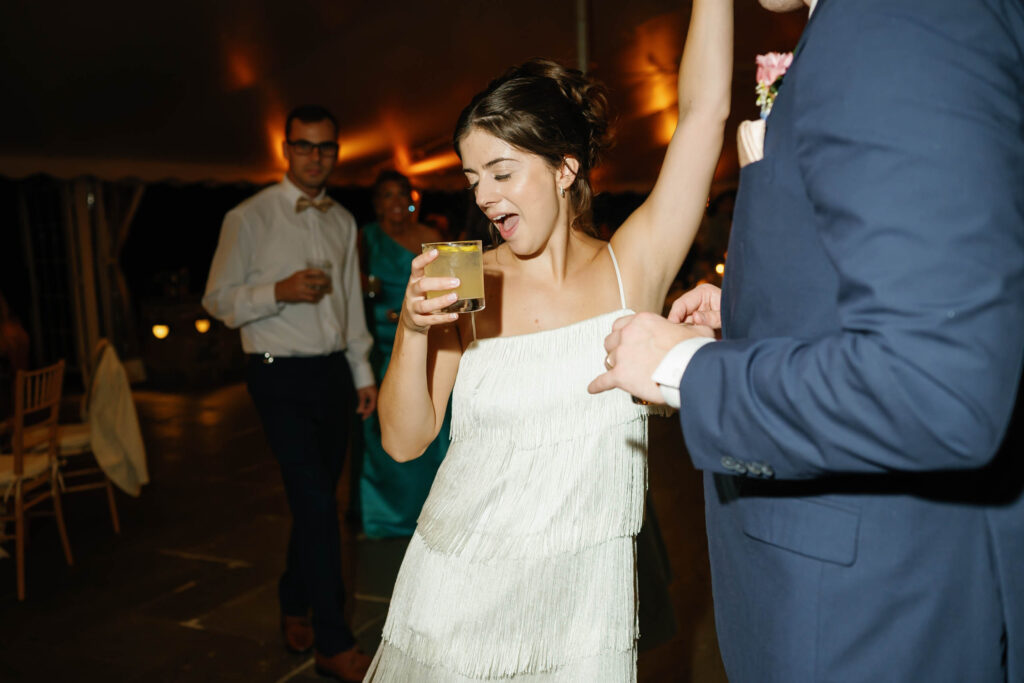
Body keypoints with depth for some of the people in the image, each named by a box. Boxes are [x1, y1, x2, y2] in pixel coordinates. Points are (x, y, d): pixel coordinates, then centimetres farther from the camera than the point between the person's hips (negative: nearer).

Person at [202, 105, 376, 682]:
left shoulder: (343, 222, 12)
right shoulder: (249, 218, -6)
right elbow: (218, 298, -5)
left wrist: (364, 372, 16)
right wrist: (279, 291, -21)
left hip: (333, 373, 6)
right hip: (282, 376, -6)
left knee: (317, 499, 14)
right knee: (317, 503, -10)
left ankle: (295, 604, 34)